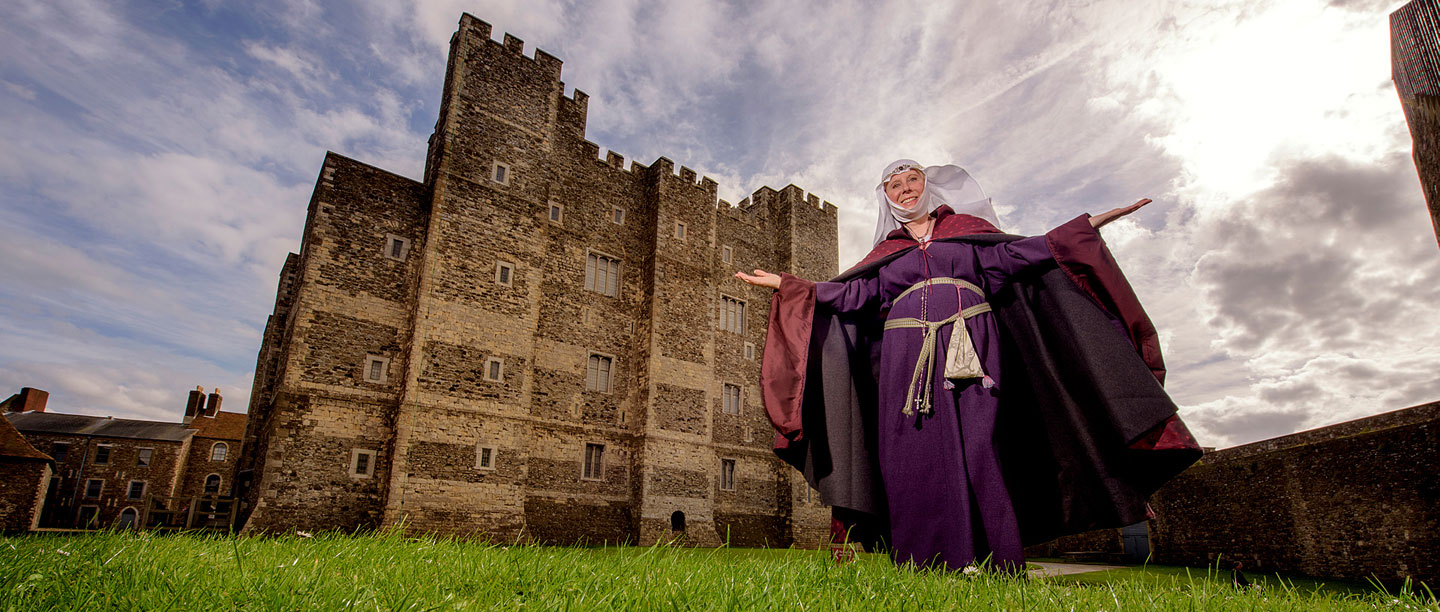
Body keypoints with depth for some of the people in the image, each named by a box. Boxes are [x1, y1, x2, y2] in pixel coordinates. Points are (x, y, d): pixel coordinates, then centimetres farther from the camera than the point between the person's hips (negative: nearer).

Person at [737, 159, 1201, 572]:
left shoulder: (968, 228, 21)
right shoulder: (886, 252, 23)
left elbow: (1011, 255, 8)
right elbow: (853, 294, 13)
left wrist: (1085, 226, 0)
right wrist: (786, 285, 8)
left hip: (970, 353, -1)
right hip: (909, 361, 1)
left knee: (980, 453, -12)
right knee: (919, 462, -8)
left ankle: (998, 573, -9)